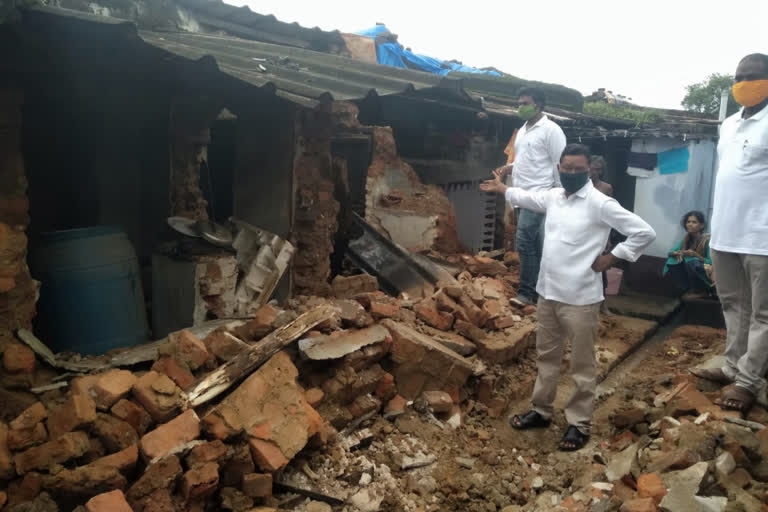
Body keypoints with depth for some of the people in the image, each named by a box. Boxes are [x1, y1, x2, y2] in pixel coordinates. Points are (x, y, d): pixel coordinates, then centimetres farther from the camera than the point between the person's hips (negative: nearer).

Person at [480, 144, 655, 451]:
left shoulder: (600, 203, -14)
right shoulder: (553, 197, 6)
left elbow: (644, 232, -14)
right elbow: (527, 198, 30)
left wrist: (610, 258, -12)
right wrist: (501, 188, 38)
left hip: (580, 298, -7)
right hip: (548, 292, 7)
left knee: (581, 365, 7)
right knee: (546, 355, 19)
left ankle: (579, 424, 20)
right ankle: (541, 411, 35)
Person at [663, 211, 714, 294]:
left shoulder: (707, 240, -13)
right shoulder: (686, 239, 5)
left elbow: (711, 263, -16)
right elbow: (670, 252, 4)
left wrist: (695, 255, -28)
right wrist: (677, 253, -18)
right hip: (689, 275, 5)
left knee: (692, 263, -33)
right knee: (672, 262, -17)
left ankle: (695, 292, -13)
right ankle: (688, 290, -9)